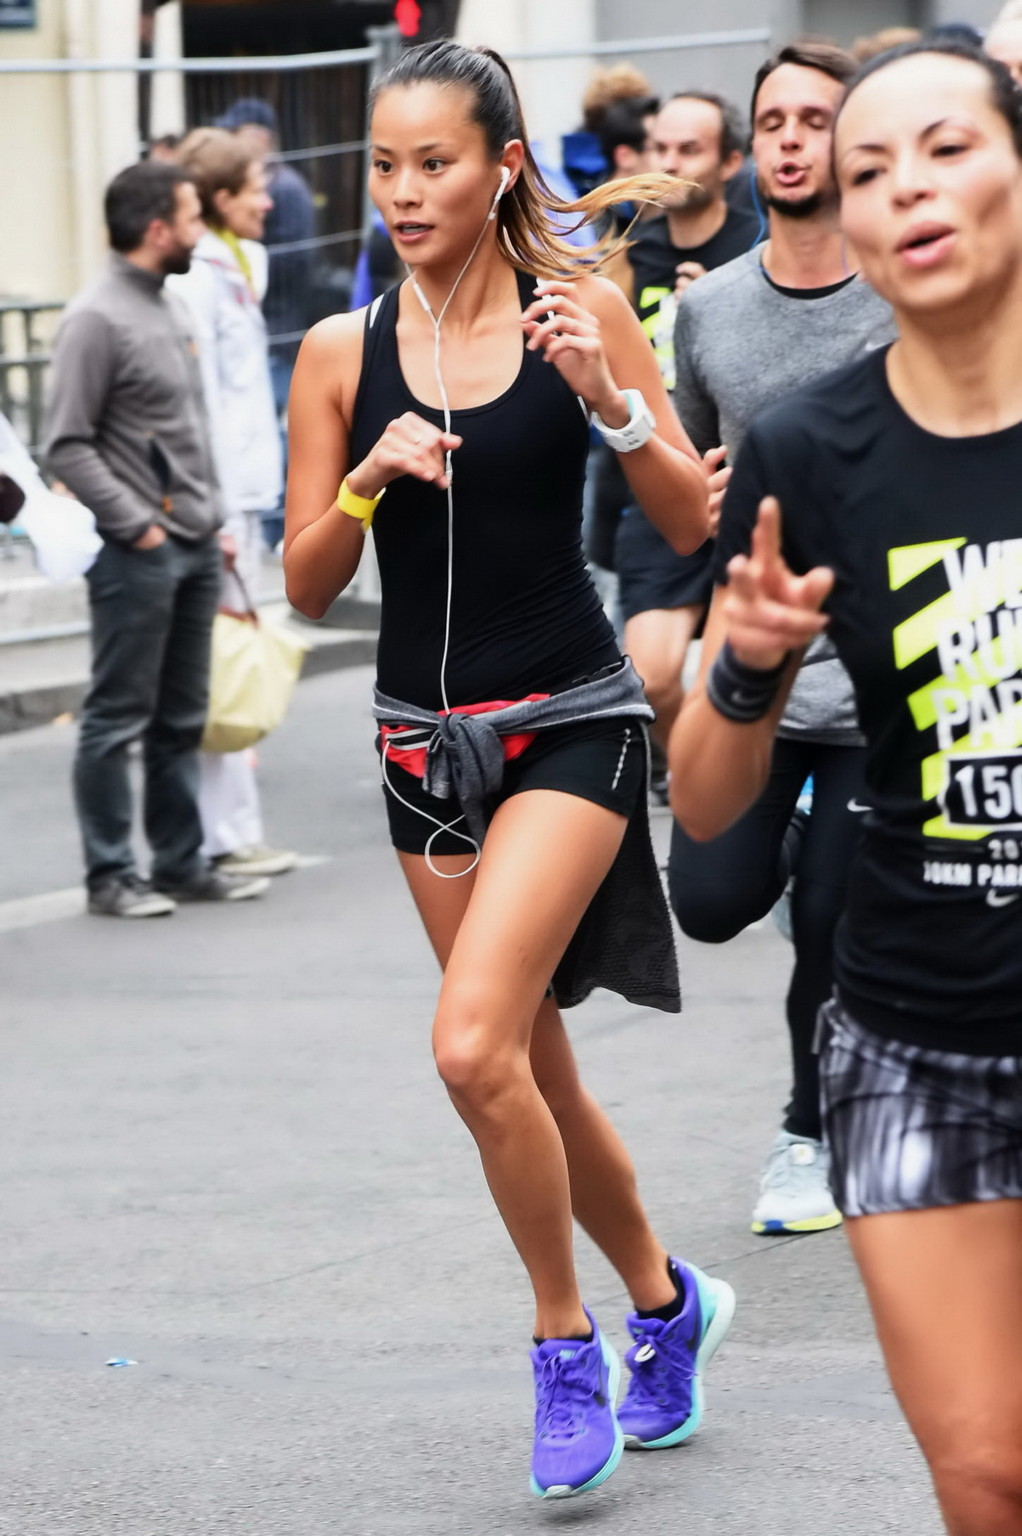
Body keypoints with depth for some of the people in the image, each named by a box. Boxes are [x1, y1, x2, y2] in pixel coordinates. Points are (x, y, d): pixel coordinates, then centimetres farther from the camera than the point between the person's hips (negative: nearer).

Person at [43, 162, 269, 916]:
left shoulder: (173, 308, 14)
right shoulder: (97, 318, -12)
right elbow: (66, 446, -14)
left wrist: (212, 518, 13)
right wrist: (135, 526, -15)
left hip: (195, 546, 8)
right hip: (140, 554, -8)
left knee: (182, 720, 13)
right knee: (118, 718, -2)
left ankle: (182, 860, 19)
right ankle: (111, 875, 3)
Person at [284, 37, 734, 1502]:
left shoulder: (578, 308, -5)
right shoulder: (342, 352, 1)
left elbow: (693, 524, -4)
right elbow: (307, 586, 3)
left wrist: (607, 395, -19)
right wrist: (367, 481, -15)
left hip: (569, 722, -4)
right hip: (427, 735, 4)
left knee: (475, 1044, -20)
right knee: (533, 1073, 12)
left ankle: (567, 1341, 0)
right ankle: (666, 1300, 36)